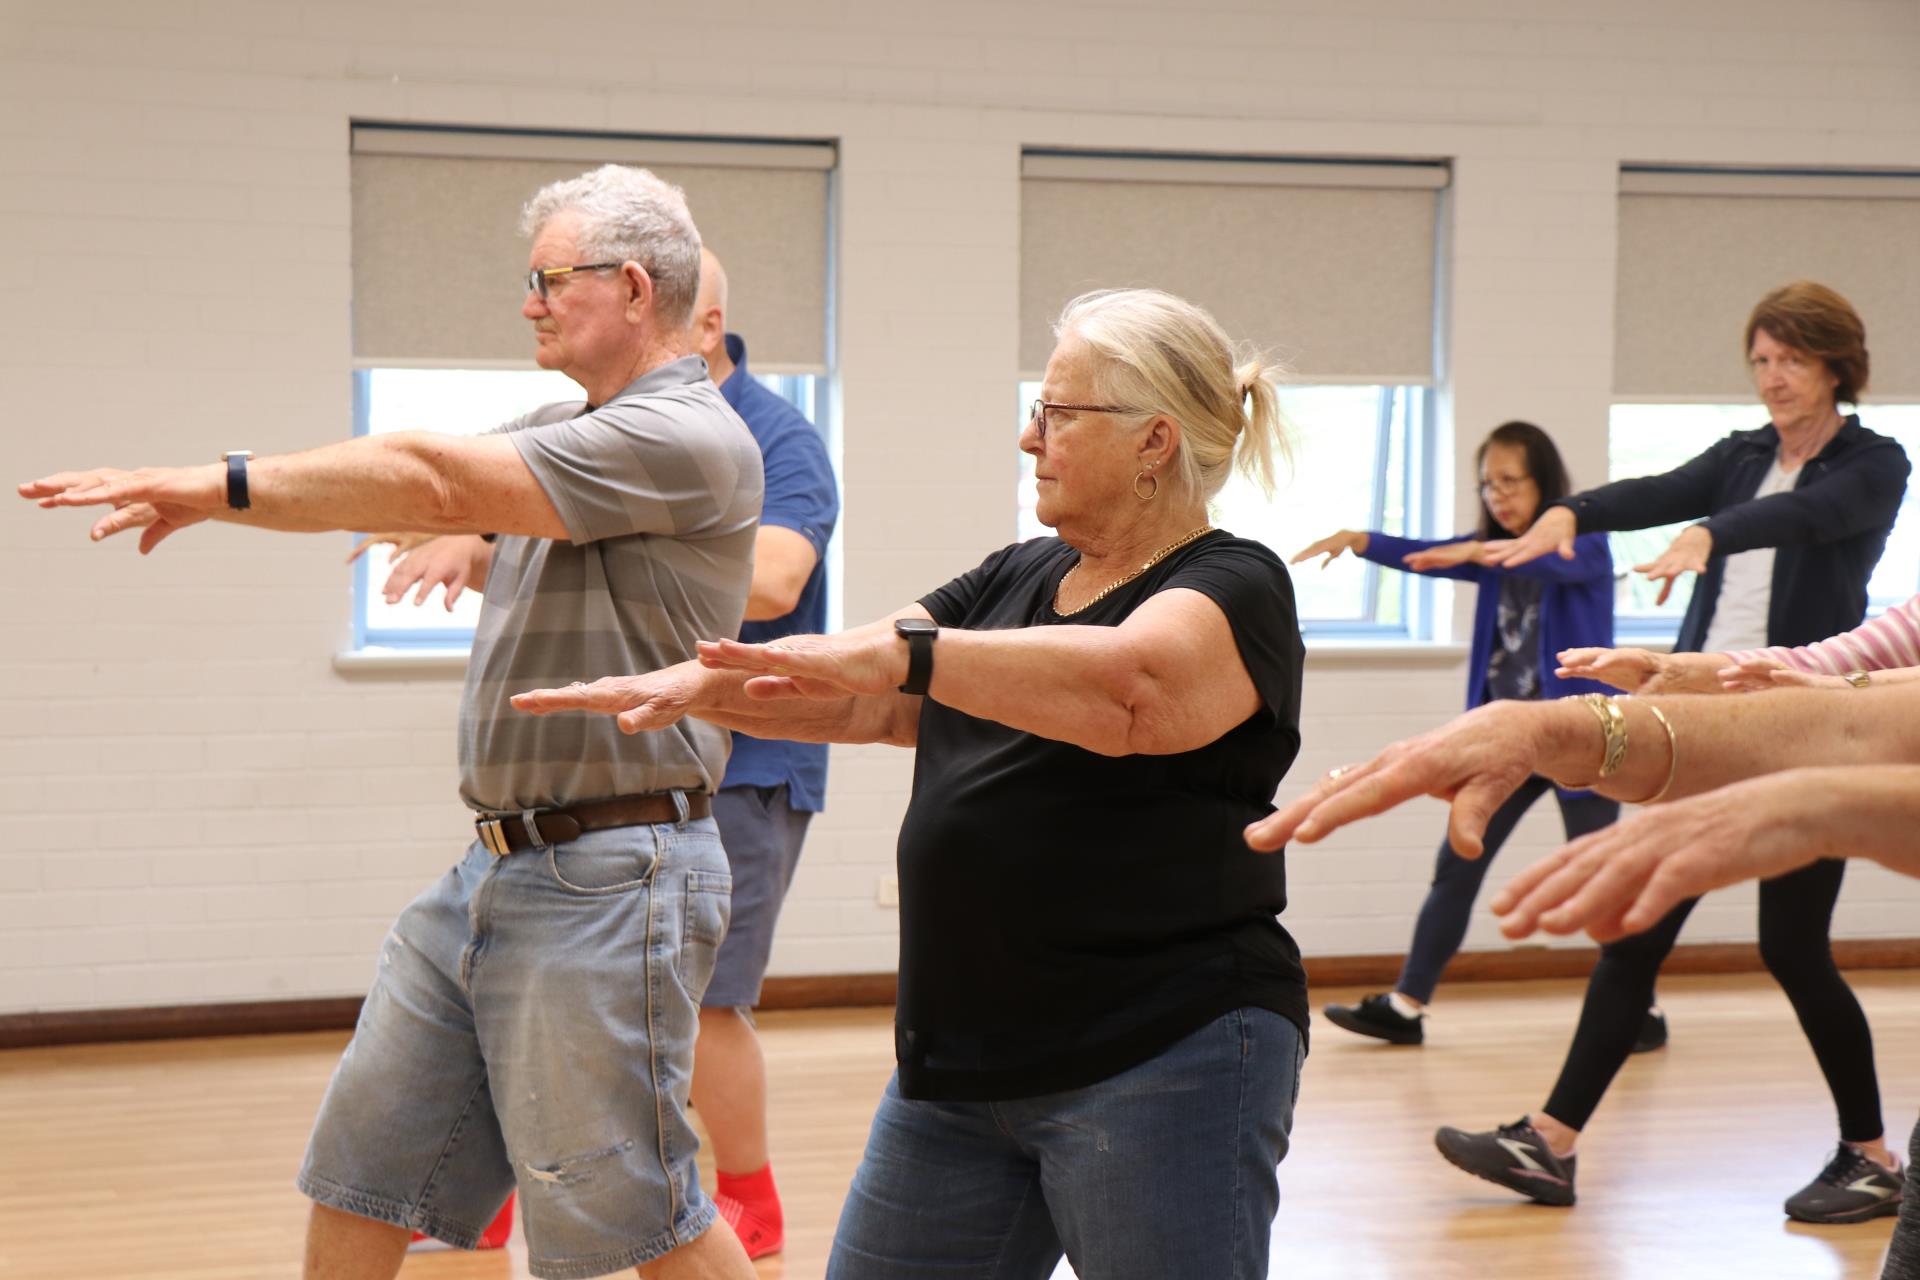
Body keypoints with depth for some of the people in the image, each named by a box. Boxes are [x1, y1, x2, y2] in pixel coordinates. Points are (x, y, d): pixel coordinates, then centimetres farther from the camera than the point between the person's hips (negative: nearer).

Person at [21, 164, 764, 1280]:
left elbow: (437, 483, -20)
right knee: (359, 1181, 13)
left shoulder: (688, 440, -14)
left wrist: (218, 486, -17)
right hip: (498, 863, 9)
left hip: (610, 882, -9)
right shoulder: (564, 433, 17)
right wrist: (197, 494, -2)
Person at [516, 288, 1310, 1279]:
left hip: (1160, 1067, -7)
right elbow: (858, 699, 8)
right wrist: (694, 684, -7)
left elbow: (1130, 687, -30)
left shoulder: (1233, 587, -8)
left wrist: (907, 655, -37)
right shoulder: (1017, 578, 16)